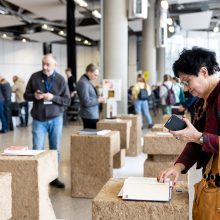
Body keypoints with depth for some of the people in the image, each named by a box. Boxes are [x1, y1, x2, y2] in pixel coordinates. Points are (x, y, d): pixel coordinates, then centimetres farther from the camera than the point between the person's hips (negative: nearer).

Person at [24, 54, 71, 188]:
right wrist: (34, 96, -16)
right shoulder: (35, 77, -1)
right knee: (37, 150, -2)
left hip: (55, 119, 1)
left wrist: (53, 97, -19)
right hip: (39, 119, -1)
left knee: (55, 150, 9)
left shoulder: (60, 80, -2)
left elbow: (68, 101, -3)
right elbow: (26, 95, 6)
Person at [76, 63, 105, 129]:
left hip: (93, 115, 10)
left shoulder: (87, 81, 14)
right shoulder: (83, 83, -17)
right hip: (89, 116, -10)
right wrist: (98, 100, -12)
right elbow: (86, 102, -21)